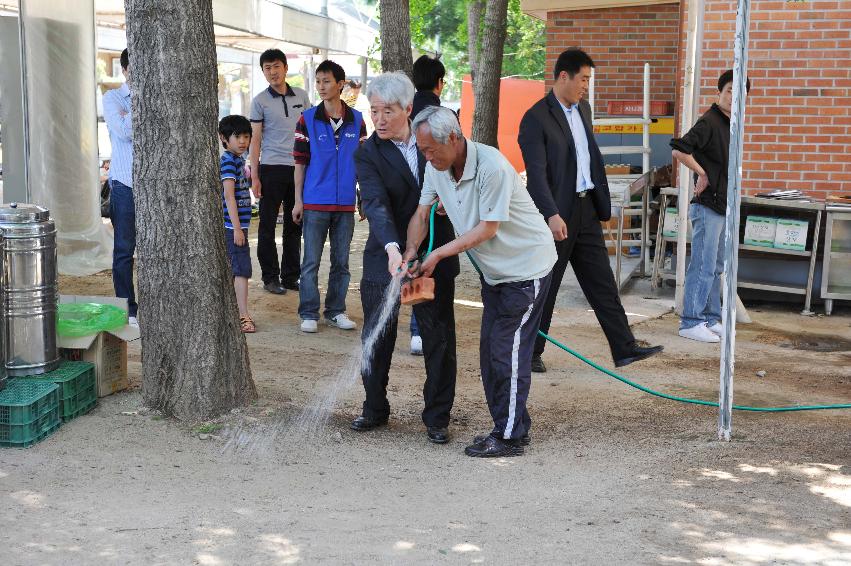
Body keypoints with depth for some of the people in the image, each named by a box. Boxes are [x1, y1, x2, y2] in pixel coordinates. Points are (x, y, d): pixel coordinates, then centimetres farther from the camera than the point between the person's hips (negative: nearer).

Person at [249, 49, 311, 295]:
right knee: (268, 226, 1)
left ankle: (291, 276, 16)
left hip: (298, 167, 4)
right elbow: (255, 139, 1)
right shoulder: (261, 101, 0)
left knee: (295, 225, 8)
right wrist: (255, 176, -4)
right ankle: (270, 277, 9)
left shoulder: (301, 96, 10)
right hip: (271, 168, -4)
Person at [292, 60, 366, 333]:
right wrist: (298, 201, -2)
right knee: (311, 262, 1)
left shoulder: (356, 120, 5)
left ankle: (336, 311, 19)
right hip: (315, 203, -2)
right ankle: (309, 313, 8)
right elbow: (300, 163, 1)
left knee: (341, 262, 9)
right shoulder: (308, 120, -1)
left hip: (346, 204, 2)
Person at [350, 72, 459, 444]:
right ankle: (375, 408, 25)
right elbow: (376, 204, -24)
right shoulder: (368, 155, -9)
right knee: (378, 336, 6)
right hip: (386, 257, -2)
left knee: (439, 337, 6)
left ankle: (437, 416, 18)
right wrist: (392, 249, -39)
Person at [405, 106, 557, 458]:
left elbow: (487, 229, -24)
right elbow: (422, 213, 3)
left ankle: (510, 437, 0)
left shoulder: (492, 168, -28)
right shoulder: (437, 166, -3)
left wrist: (437, 255, -23)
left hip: (526, 267, -9)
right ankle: (510, 426, 21)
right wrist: (410, 251, -16)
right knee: (490, 350, 11)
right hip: (495, 270, 9)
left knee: (507, 351, -8)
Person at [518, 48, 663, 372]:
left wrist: (602, 205, 16)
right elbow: (536, 172, -20)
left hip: (586, 211, 8)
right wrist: (552, 215, -28)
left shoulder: (579, 112, 14)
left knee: (602, 283, 8)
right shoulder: (536, 118, -13)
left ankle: (624, 348, 11)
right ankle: (530, 353, 16)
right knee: (545, 286, 3)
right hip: (557, 215, -8)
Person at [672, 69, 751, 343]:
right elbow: (678, 149, -25)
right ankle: (691, 323, -1)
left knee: (716, 268, 13)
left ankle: (711, 319, 21)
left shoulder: (731, 125, 14)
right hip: (707, 207, -9)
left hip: (723, 206, 9)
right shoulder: (709, 122, -14)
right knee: (703, 267, -6)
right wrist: (702, 174, -16)